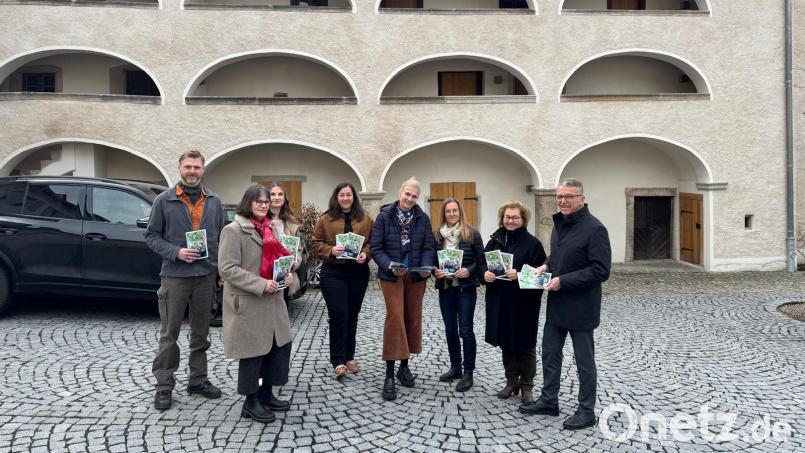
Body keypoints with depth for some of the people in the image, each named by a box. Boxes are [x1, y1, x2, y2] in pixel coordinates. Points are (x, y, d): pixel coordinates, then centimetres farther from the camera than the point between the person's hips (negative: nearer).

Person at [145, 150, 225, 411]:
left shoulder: (214, 201, 7)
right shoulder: (164, 200, -2)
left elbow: (222, 235, 11)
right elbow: (152, 236, -1)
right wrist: (175, 252, -16)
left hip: (206, 275, 3)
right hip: (174, 275, -3)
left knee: (201, 333, 13)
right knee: (169, 335, 2)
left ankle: (198, 380, 26)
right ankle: (164, 386, 14)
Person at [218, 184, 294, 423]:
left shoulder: (268, 228, 14)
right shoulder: (233, 230, -12)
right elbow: (228, 269, -18)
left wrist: (286, 272, 1)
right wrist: (261, 285, -22)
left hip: (272, 299, 8)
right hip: (247, 302, -8)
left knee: (281, 344, 11)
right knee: (253, 351, 1)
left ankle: (266, 394, 27)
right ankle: (251, 402, 18)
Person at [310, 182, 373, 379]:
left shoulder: (365, 218, 6)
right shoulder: (325, 219, 1)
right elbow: (315, 243, 1)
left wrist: (365, 254, -13)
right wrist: (330, 250, -16)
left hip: (358, 272, 3)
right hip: (333, 272, -3)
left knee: (352, 315, 12)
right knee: (338, 315, -8)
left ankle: (349, 356, 25)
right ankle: (338, 360, 1)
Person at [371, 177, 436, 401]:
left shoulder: (423, 218, 4)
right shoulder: (384, 216, -5)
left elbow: (429, 247, 3)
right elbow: (376, 248, -8)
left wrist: (426, 267, -15)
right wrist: (390, 266, -22)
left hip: (416, 276, 4)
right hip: (391, 276, -4)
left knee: (412, 319, 11)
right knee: (395, 318, -9)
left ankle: (404, 365, 27)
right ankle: (389, 375, -3)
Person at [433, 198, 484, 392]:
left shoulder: (472, 234, -5)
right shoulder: (438, 235, 4)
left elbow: (481, 260, -4)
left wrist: (468, 270, -20)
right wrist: (436, 272, -10)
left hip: (466, 288, -4)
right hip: (445, 288, 4)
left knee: (465, 330, -1)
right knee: (450, 329, 12)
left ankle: (468, 373, 9)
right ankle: (455, 367, 26)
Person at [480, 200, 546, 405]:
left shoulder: (532, 243, -7)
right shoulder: (495, 241, 9)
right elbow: (483, 264, 11)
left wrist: (519, 274, -24)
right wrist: (485, 273, -10)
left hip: (523, 303, -5)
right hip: (499, 302, 5)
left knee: (524, 345, 6)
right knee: (506, 343, 13)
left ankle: (526, 386, 20)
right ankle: (511, 382, 28)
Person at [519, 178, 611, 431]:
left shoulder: (594, 229, -18)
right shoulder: (560, 223, 9)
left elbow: (600, 271, -22)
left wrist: (563, 281, -23)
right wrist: (547, 266, 2)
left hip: (580, 307, -8)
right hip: (556, 305, 8)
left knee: (584, 361, 7)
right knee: (550, 353, 17)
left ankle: (587, 411, 22)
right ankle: (549, 401, 32)